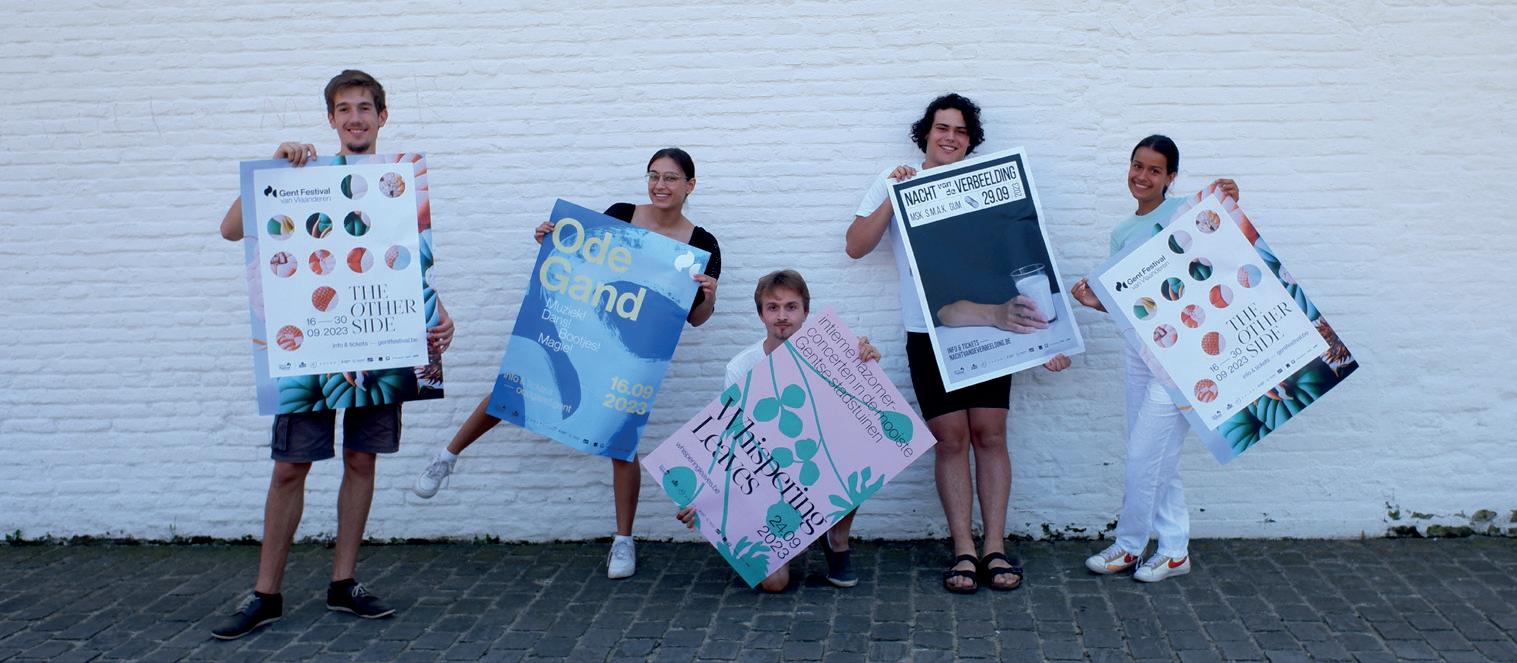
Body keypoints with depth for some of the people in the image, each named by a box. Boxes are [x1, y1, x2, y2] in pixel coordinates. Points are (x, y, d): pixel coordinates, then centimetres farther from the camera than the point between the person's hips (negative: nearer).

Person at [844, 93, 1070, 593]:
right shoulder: (894, 182, 7)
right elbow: (856, 246, -1)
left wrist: (1041, 324, 2)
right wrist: (894, 196, -11)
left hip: (988, 326, 1)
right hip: (928, 333, -1)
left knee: (989, 434, 1)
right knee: (950, 439, 0)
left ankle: (994, 547, 8)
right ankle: (963, 550, 6)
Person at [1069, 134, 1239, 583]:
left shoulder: (1185, 212, -5)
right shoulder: (1122, 233, 15)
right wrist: (1097, 302, -3)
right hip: (1139, 348, 7)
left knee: (1143, 453, -3)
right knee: (1158, 457, 11)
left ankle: (1130, 544, 13)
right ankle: (1174, 550, 22)